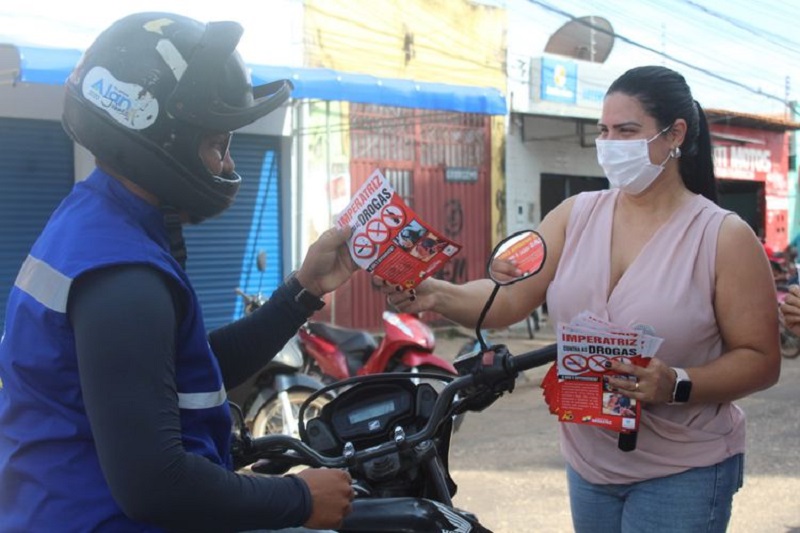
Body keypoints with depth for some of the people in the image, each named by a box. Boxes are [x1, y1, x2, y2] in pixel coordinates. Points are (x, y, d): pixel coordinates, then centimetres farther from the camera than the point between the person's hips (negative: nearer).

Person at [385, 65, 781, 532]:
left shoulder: (724, 236, -11)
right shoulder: (576, 215, 2)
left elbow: (762, 360, -11)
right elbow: (508, 298, -5)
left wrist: (677, 385, -26)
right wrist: (436, 294, -22)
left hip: (681, 474, -4)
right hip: (588, 462, 4)